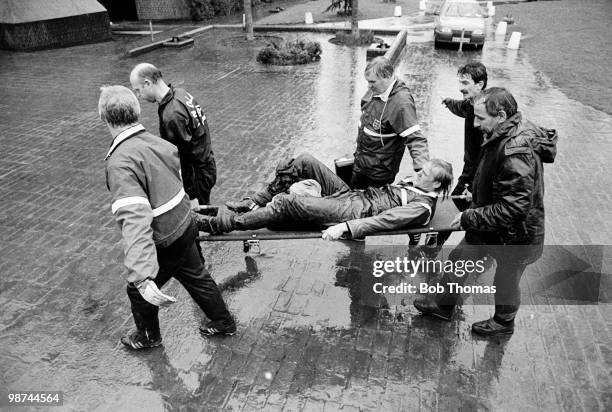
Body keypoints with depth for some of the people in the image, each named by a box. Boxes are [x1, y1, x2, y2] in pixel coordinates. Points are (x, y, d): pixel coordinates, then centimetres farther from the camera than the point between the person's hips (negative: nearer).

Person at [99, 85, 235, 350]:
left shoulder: (120, 162, -28)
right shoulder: (157, 142, -4)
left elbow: (134, 221, -39)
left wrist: (142, 277, -44)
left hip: (165, 243, -7)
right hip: (186, 227, 7)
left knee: (139, 291, 20)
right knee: (196, 277, 28)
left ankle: (148, 337, 45)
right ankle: (223, 322, 47)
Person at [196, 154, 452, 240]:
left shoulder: (422, 207, -12)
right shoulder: (413, 185, 17)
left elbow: (385, 220, -24)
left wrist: (343, 227, -33)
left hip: (352, 211, -9)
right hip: (352, 194, 9)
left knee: (287, 202, -24)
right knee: (304, 162, -2)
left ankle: (226, 223, -13)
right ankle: (258, 202, 10)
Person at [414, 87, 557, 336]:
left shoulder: (517, 153, -34)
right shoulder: (502, 137, -3)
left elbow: (513, 208, -34)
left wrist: (469, 218, -28)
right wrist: (475, 193, 8)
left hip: (514, 236, -9)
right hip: (489, 225, 9)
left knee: (506, 280, 17)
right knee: (459, 260, 19)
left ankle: (504, 323, 45)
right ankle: (443, 305, 41)